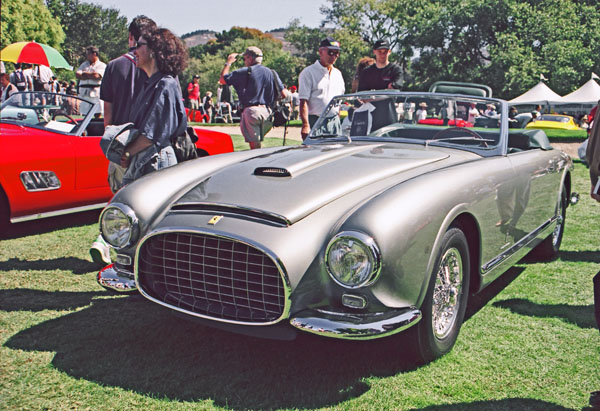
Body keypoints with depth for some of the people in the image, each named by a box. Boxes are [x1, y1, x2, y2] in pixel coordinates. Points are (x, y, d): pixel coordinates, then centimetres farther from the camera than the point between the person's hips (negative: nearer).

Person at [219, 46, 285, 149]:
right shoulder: (271, 72, 11)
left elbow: (222, 80, 2)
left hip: (251, 110, -6)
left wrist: (228, 62, 15)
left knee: (254, 143, -2)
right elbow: (283, 94, 7)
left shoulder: (245, 72, -4)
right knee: (257, 141, 19)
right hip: (267, 111, 6)